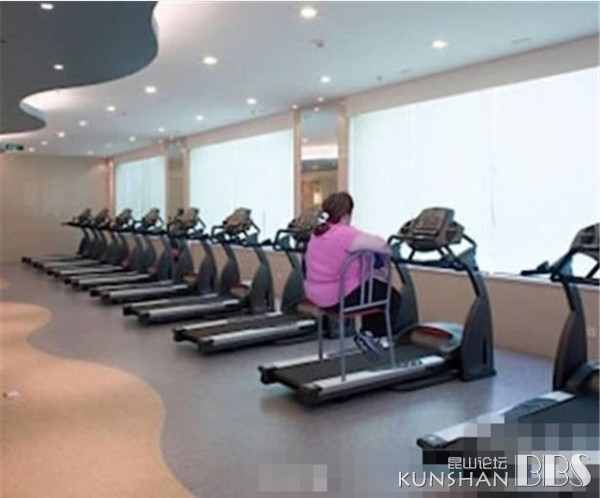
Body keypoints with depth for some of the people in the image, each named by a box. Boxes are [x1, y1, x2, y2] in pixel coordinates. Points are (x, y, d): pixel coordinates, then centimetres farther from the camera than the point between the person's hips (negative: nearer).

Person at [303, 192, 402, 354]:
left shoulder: (318, 232, 7)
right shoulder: (346, 234, -24)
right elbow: (380, 244, -22)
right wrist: (390, 252, -1)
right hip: (339, 298, -9)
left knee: (375, 287, 32)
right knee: (392, 297, 12)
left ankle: (366, 332, 34)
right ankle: (370, 334, 12)